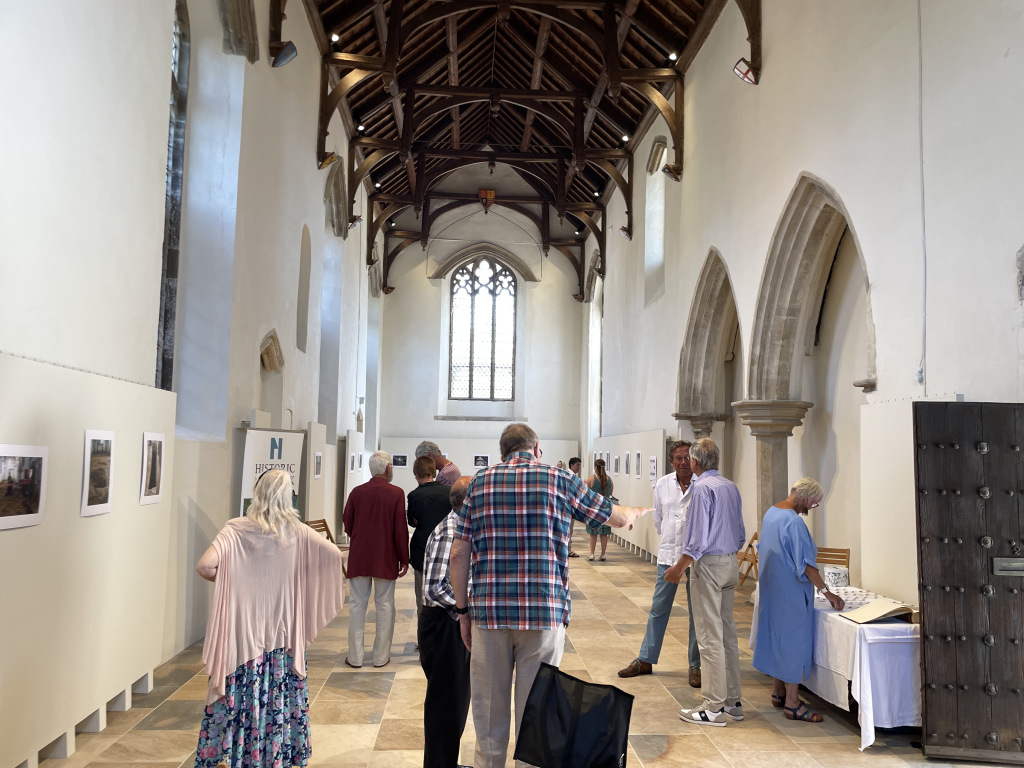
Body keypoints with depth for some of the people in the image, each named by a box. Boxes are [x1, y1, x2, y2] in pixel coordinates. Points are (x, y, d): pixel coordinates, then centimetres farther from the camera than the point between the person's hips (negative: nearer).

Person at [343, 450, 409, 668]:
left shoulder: (357, 492, -2)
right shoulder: (396, 493, -10)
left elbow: (347, 525, 5)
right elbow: (401, 529, -10)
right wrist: (404, 558, -1)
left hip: (359, 558, 2)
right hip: (386, 559, -2)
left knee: (357, 605, 9)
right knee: (385, 606, 7)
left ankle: (355, 657, 13)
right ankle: (381, 656, 12)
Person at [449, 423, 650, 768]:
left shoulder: (480, 482, 7)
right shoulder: (560, 480, 2)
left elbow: (459, 554, 3)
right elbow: (617, 517, 14)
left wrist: (463, 610, 11)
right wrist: (636, 511, 37)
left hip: (489, 611, 2)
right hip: (545, 611, -2)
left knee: (489, 712, 13)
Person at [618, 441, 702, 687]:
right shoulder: (662, 484, 3)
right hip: (668, 555, 4)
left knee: (697, 613, 6)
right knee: (658, 609, 11)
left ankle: (696, 666, 18)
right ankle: (645, 660, 21)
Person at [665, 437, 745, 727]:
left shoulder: (702, 488, -15)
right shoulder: (731, 487, 10)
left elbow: (699, 537, -19)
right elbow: (741, 534, 15)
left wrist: (679, 567, -12)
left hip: (709, 565, -9)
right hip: (731, 563, 9)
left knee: (710, 637, -4)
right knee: (728, 633, 14)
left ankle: (714, 708, 1)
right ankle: (732, 701, 21)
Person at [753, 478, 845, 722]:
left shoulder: (770, 513, 7)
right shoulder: (794, 522, -23)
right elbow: (806, 565, -22)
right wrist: (827, 592, -14)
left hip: (771, 589, 10)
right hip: (791, 593, -10)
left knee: (778, 638, 17)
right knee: (794, 641, -2)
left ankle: (779, 693, 28)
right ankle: (792, 703, 5)